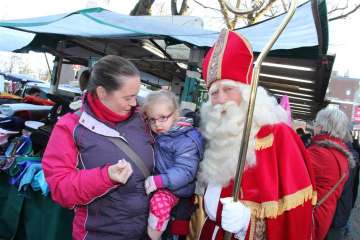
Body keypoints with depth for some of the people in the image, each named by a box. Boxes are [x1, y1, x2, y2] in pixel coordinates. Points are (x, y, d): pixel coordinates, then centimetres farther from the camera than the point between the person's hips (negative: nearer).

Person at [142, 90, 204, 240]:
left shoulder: (186, 141, -21)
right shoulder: (158, 134, 2)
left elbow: (184, 172, -27)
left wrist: (159, 181, -36)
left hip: (173, 187, -8)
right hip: (155, 179, 8)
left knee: (159, 202, -29)